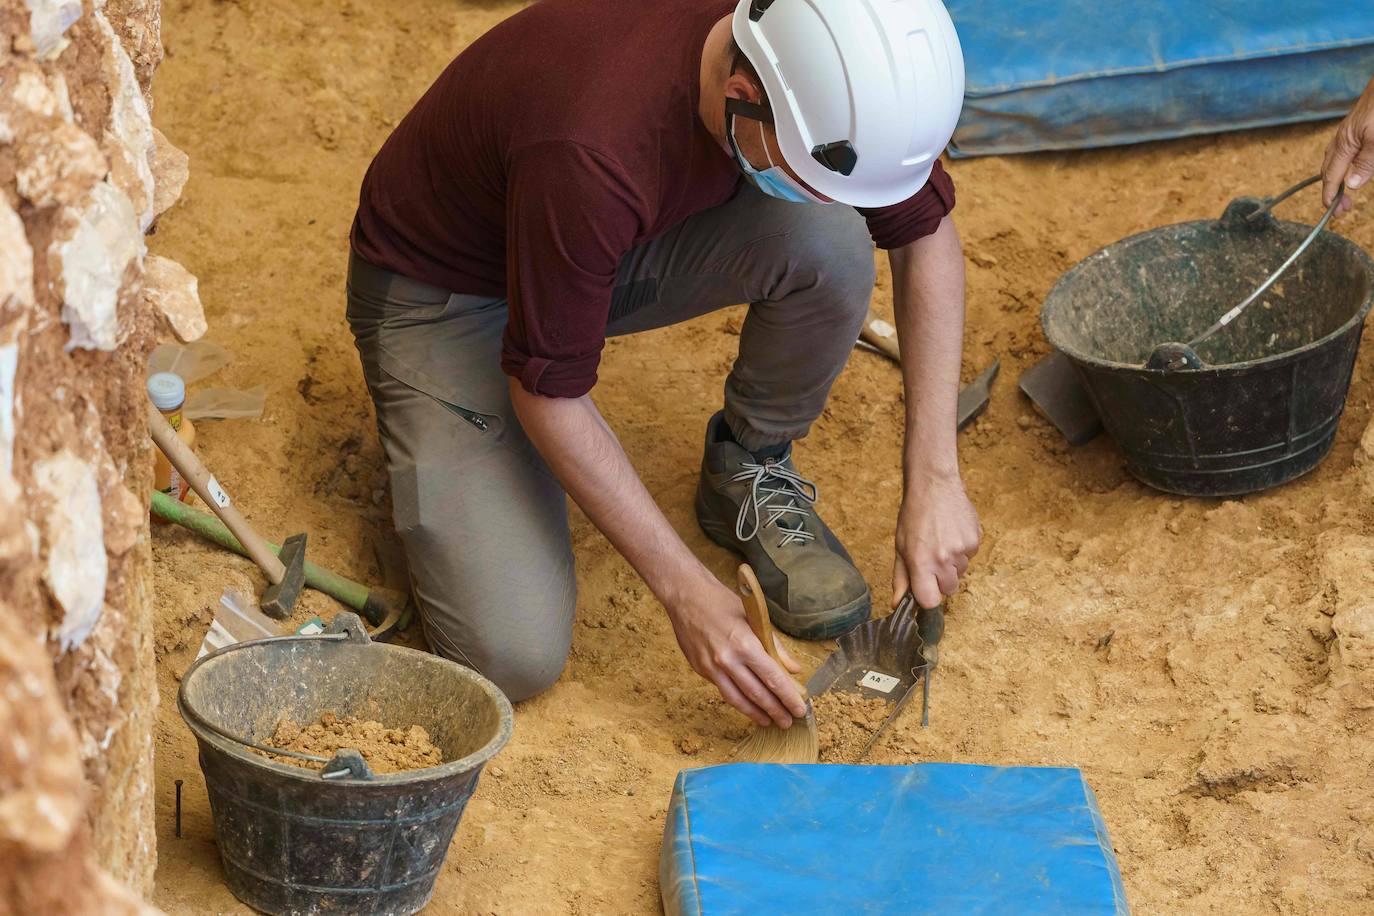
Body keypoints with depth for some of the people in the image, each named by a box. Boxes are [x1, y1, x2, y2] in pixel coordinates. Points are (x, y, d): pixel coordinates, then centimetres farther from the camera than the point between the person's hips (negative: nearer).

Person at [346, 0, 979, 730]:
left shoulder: (823, 69, -23)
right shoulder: (595, 152, -41)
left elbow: (926, 232, -6)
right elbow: (546, 390, -26)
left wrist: (934, 481, -12)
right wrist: (686, 591, -24)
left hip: (614, 241, 5)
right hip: (443, 292, -5)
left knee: (828, 244, -26)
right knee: (513, 658, -20)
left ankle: (752, 476, 2)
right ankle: (425, 448, 10)